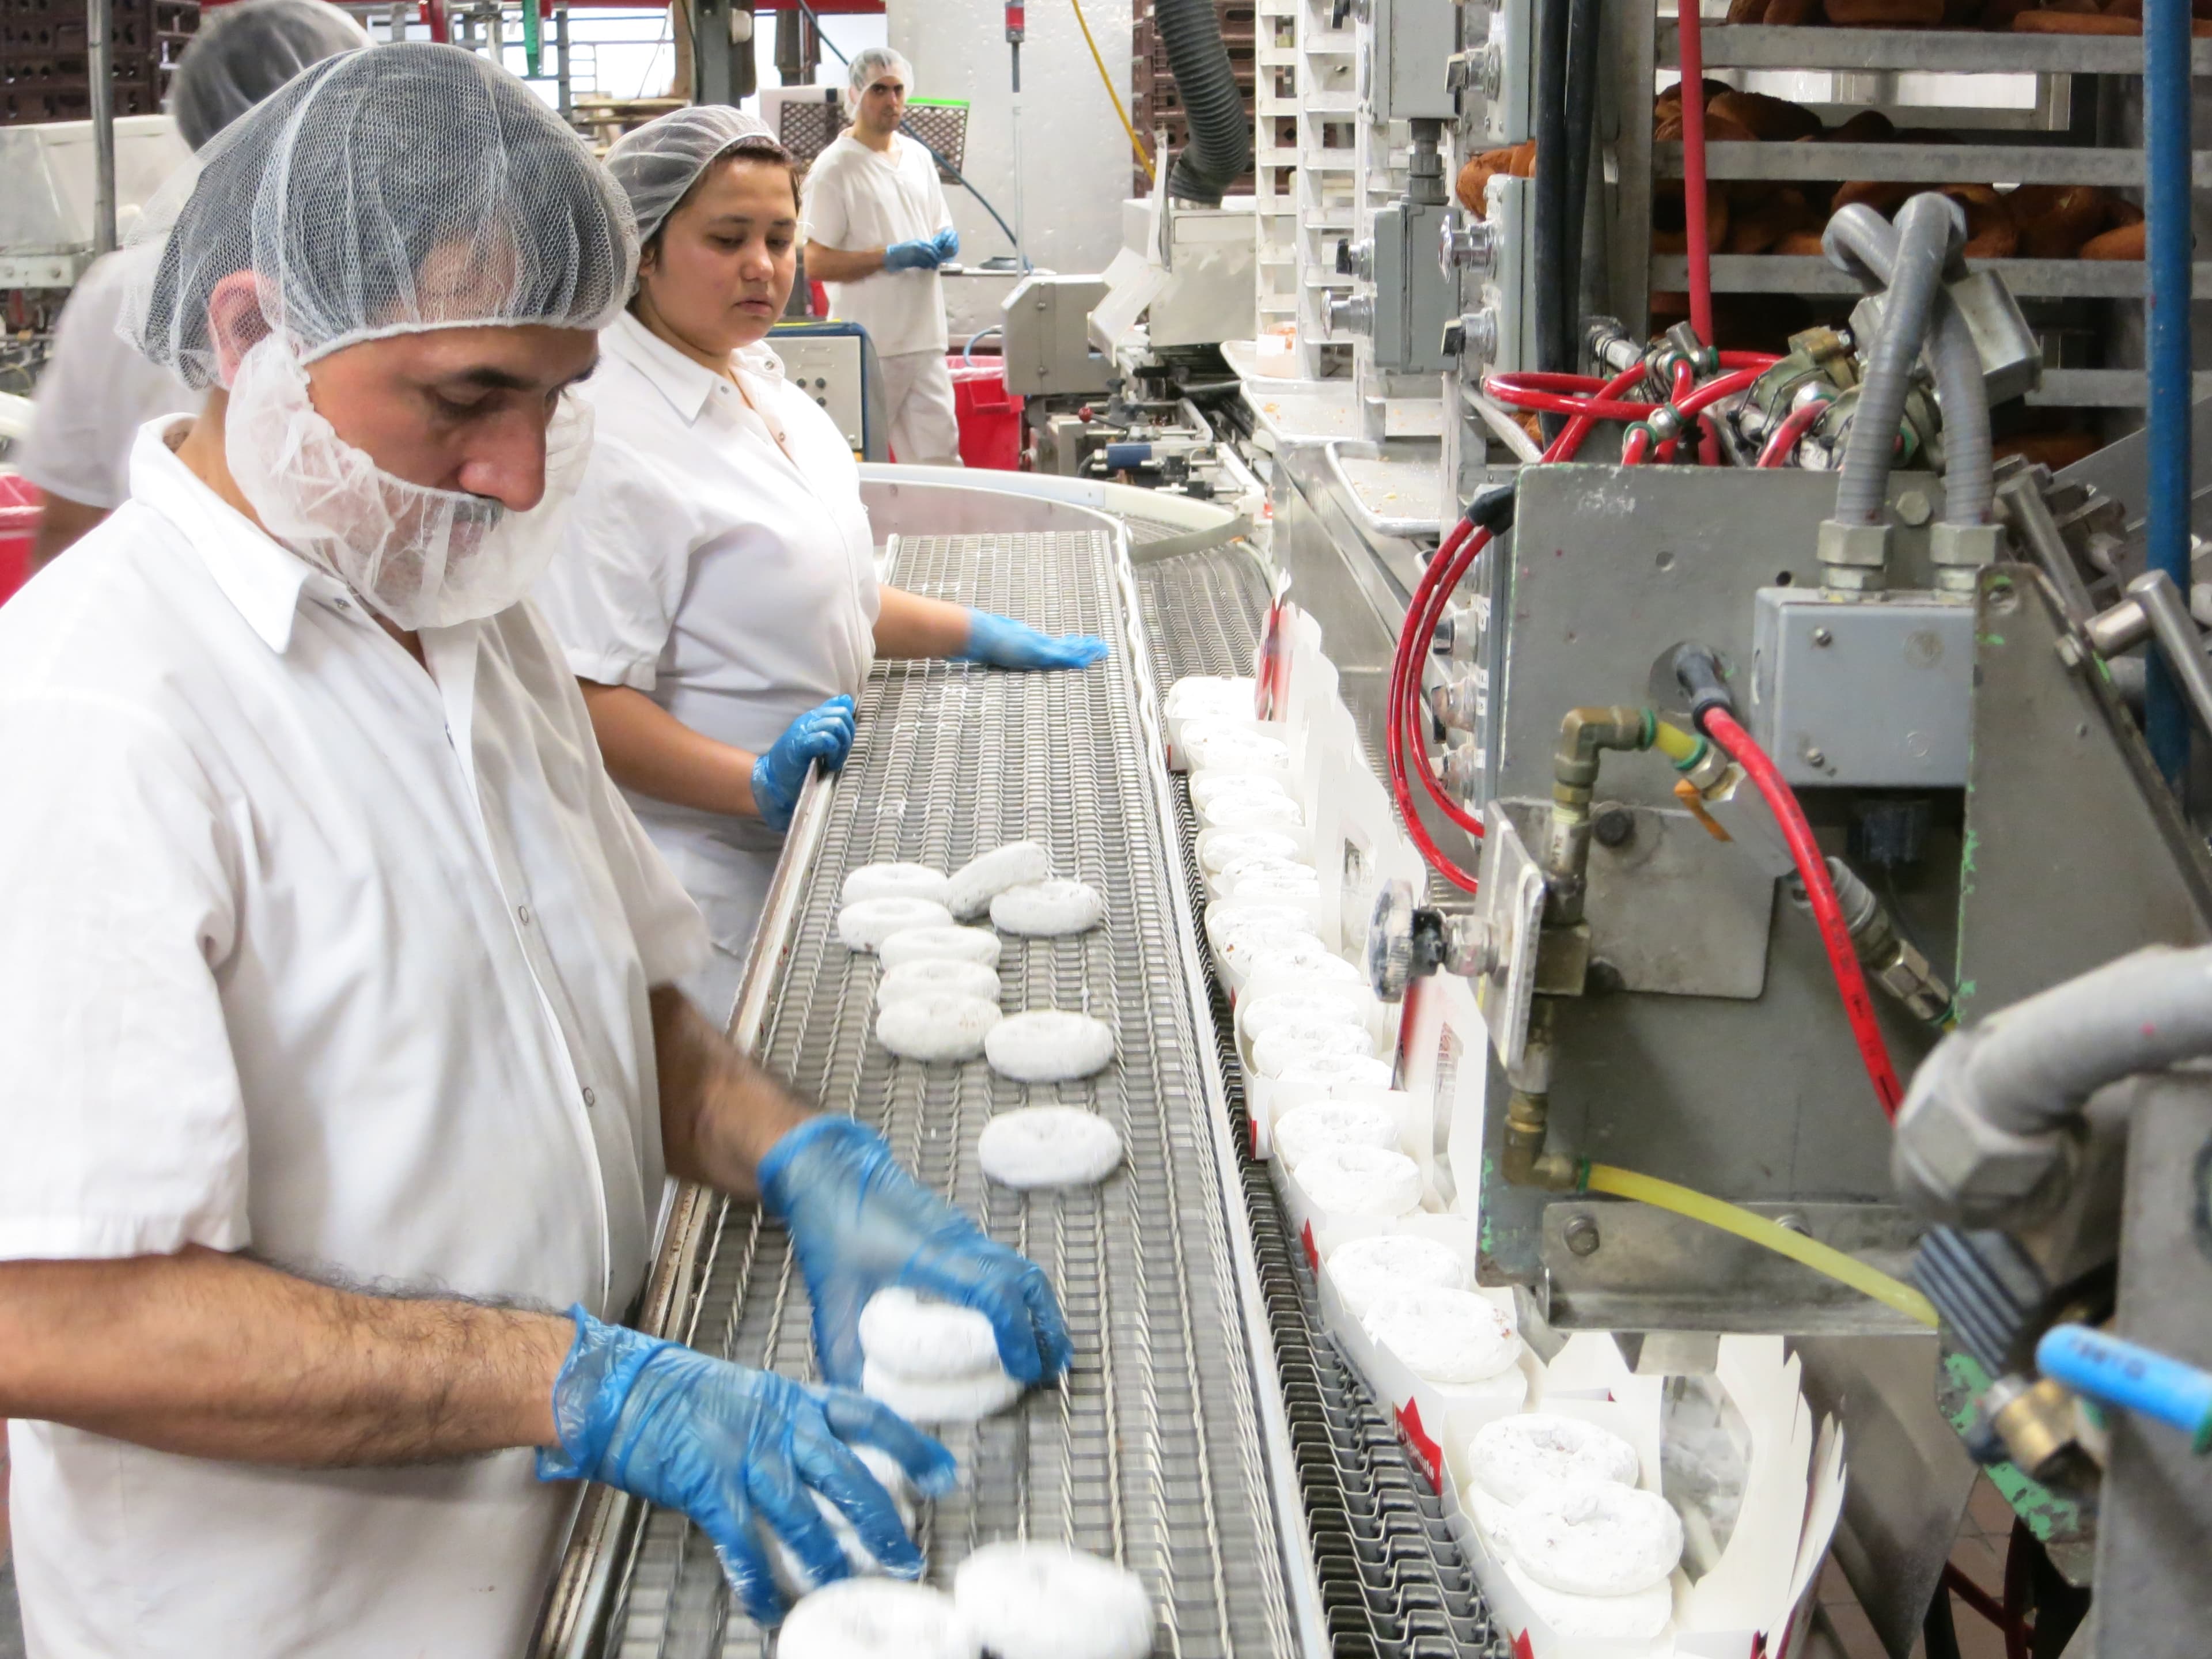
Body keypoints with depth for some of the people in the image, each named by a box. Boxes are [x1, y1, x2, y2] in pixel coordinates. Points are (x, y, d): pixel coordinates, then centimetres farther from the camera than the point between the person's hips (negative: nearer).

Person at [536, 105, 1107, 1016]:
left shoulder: (755, 377, 10)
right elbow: (583, 697, -25)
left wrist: (980, 637, 17)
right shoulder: (611, 438, -20)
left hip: (799, 853, 9)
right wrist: (758, 783, -32)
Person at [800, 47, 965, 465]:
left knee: (939, 454, 5)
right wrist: (890, 257, -18)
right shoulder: (834, 168, -7)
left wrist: (944, 243, 2)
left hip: (925, 338, 6)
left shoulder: (919, 157, 15)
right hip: (869, 346, -6)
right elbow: (816, 263, -11)